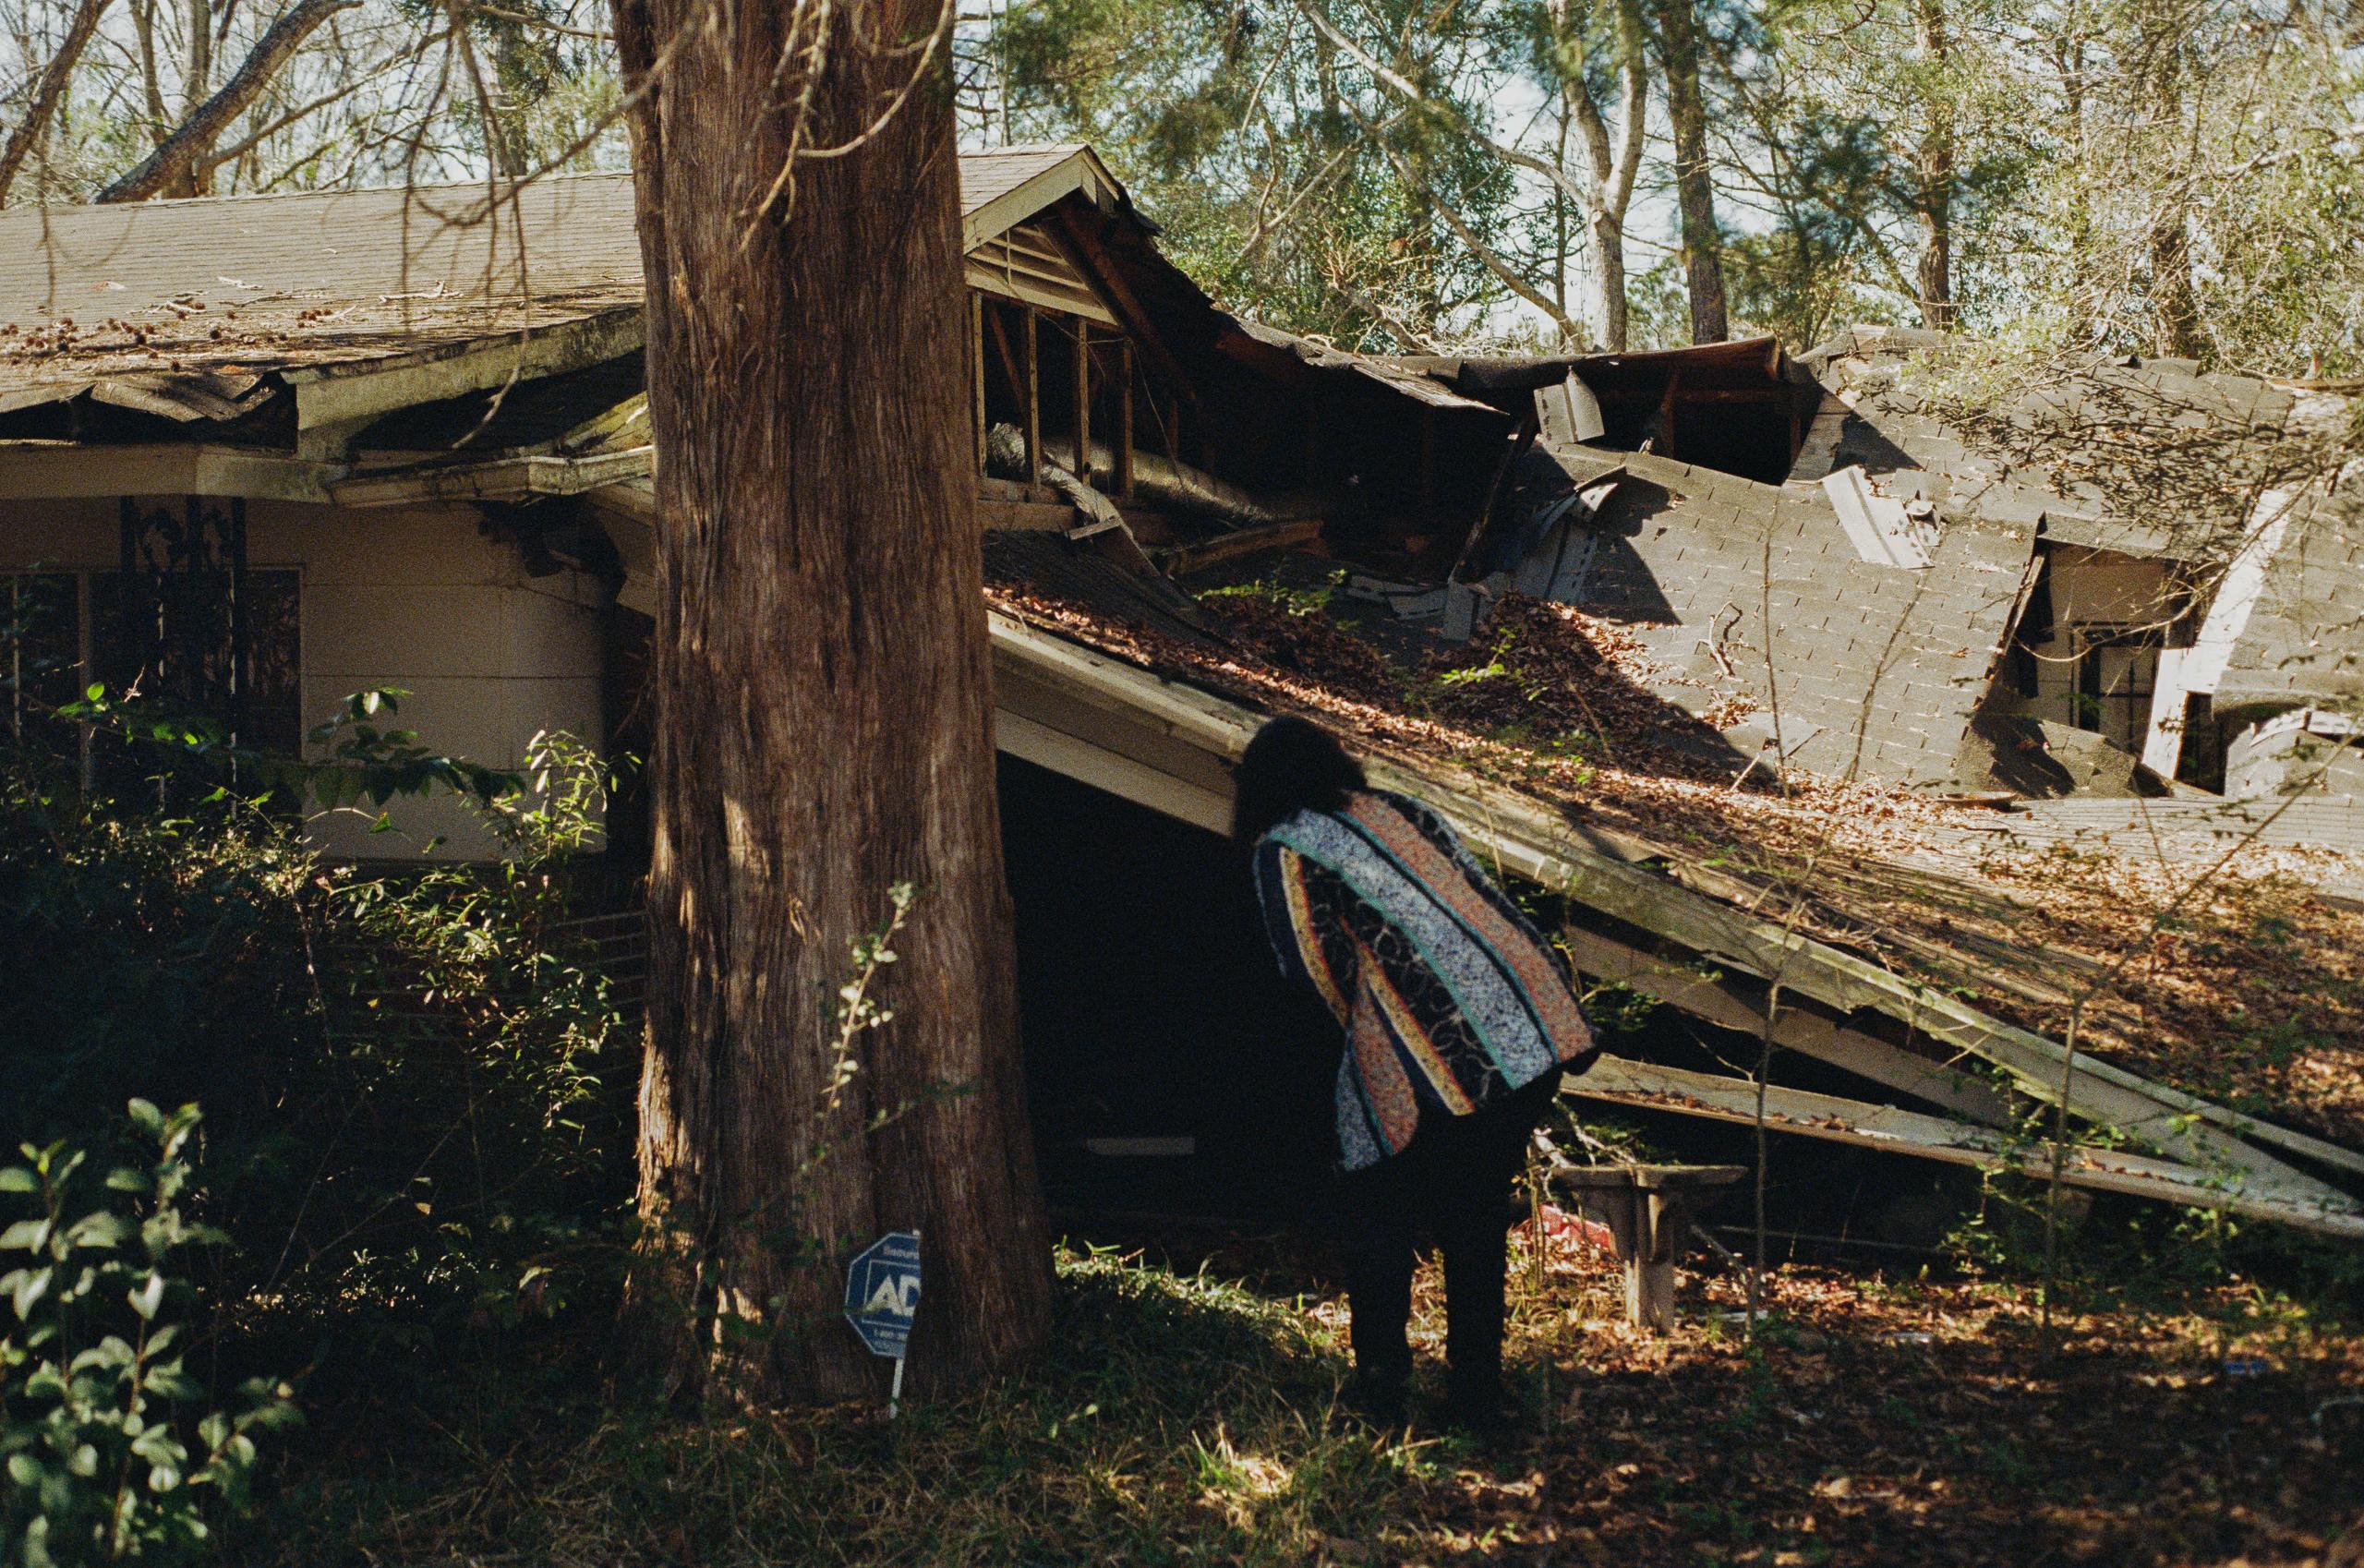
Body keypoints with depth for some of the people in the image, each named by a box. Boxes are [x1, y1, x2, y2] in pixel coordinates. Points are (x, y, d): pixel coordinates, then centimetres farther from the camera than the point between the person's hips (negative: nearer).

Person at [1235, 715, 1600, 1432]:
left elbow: (1313, 968, -6)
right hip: (1538, 1032, 6)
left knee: (1378, 1218, 13)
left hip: (1431, 1063, -6)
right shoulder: (1405, 811, 22)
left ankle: (1380, 1392, 15)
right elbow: (1484, 903, 18)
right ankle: (1477, 1393, 23)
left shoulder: (1284, 849, 3)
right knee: (1476, 1218, 18)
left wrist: (1360, 1031, 10)